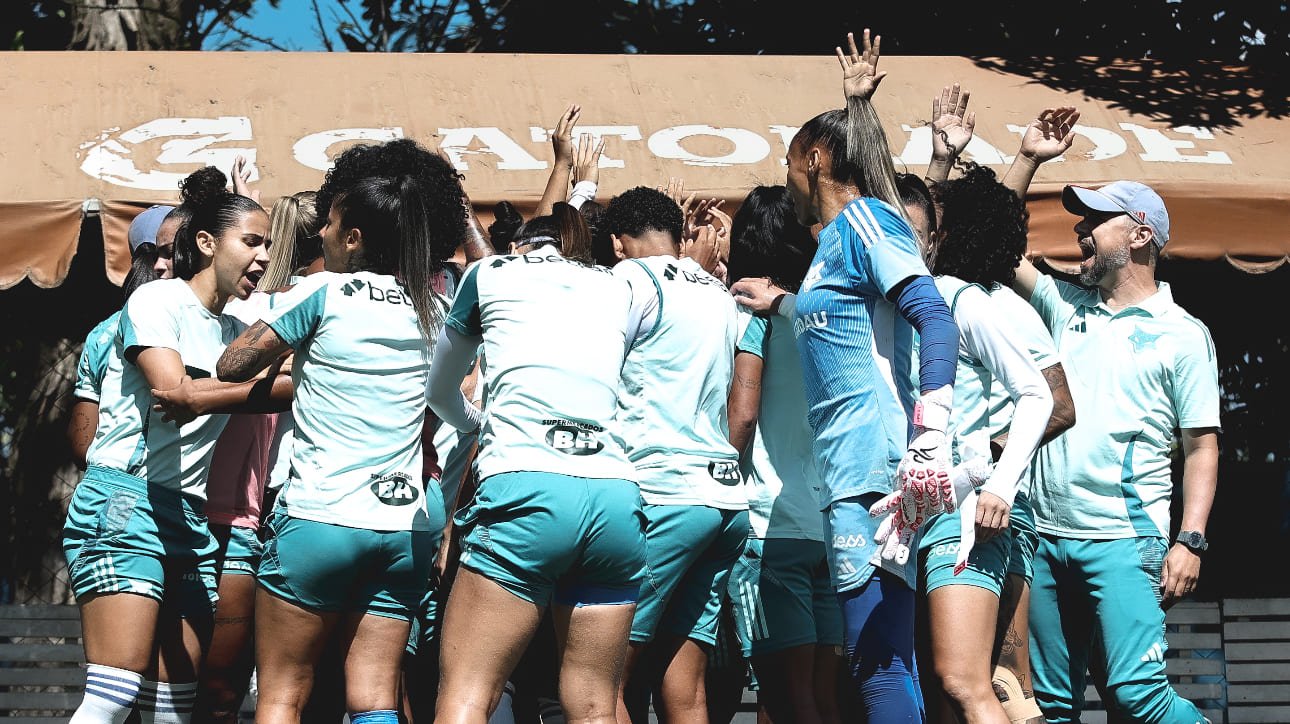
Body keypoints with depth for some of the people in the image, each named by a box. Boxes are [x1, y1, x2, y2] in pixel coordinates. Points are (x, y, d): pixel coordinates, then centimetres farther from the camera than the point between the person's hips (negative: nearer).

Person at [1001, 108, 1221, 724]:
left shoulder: (1181, 335, 2)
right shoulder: (1067, 305, 16)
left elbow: (1201, 446, -2)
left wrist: (1190, 541, -12)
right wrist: (1028, 159, 11)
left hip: (1122, 540, -5)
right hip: (1045, 536, 5)